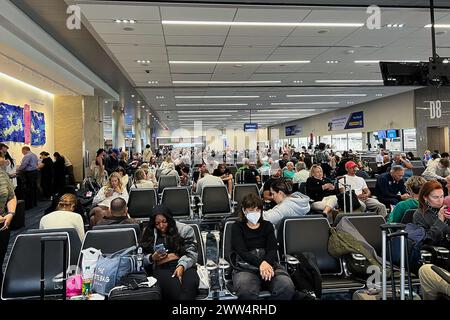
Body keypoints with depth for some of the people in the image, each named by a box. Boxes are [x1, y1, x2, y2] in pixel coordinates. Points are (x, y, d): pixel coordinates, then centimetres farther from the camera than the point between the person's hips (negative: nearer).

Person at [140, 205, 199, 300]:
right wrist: (152, 258, -3)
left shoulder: (184, 229, 14)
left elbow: (192, 252, 5)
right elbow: (142, 259, 19)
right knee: (175, 288, -38)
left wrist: (182, 266, -14)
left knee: (189, 284, -38)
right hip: (162, 269, 0)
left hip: (185, 266, 0)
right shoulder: (149, 234, 20)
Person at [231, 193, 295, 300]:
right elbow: (241, 252, -5)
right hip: (246, 265, -3)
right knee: (246, 291, -38)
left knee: (287, 287, -28)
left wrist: (266, 263, -18)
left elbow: (272, 249, 6)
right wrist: (260, 263, -25)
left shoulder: (267, 225, 20)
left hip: (268, 262, 3)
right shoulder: (237, 227, 11)